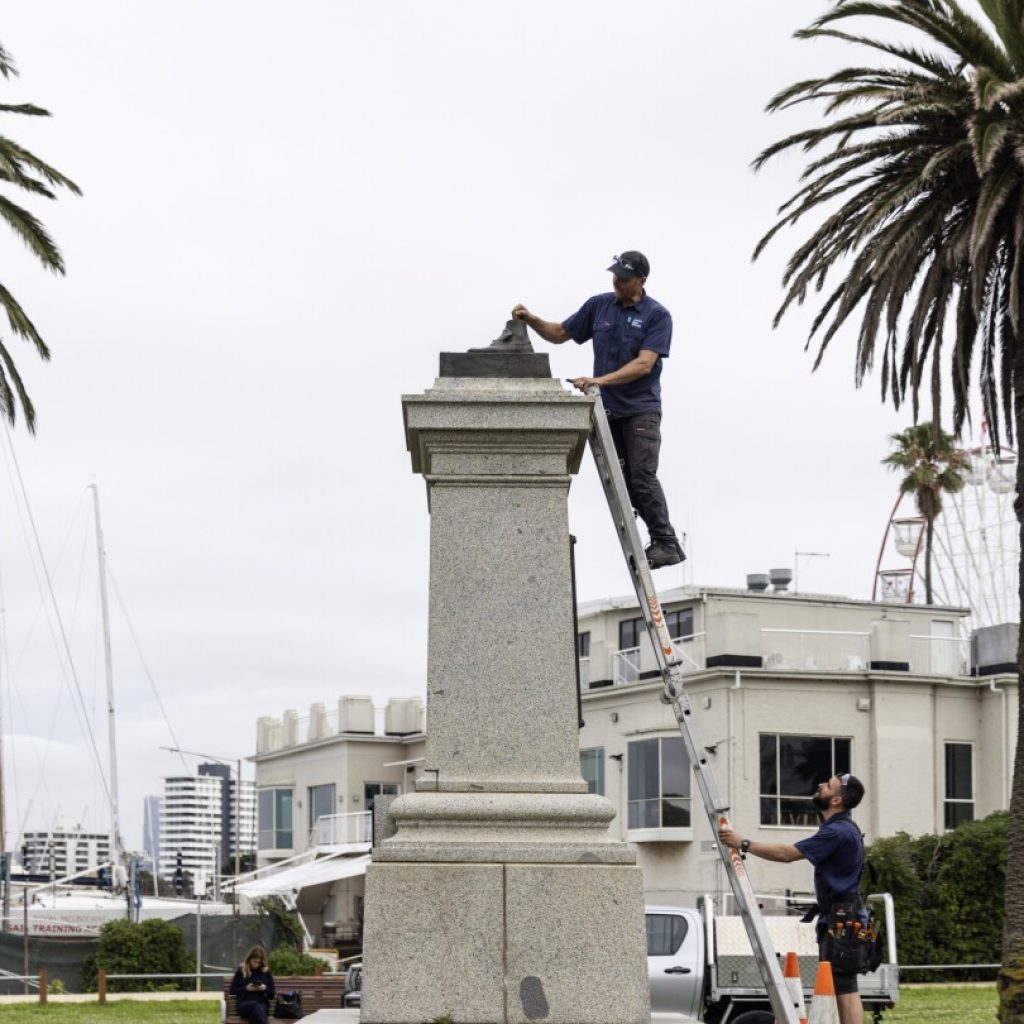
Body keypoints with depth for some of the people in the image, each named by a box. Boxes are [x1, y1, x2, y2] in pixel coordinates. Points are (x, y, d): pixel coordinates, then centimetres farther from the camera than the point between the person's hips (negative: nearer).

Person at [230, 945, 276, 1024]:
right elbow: (233, 990, 10)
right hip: (244, 1004, -1)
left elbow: (272, 994, 17)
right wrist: (246, 988, -6)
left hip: (262, 1004, 1)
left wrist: (265, 989, -5)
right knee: (255, 1006, -38)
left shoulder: (266, 972, 16)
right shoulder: (241, 971, 13)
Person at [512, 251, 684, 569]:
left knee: (642, 476, -16)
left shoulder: (657, 315, -8)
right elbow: (560, 333, 17)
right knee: (622, 481, 5)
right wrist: (532, 320, 0)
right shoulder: (599, 306, 7)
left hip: (641, 410, -6)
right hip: (606, 409, 6)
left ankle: (665, 544, -13)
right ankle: (662, 541, 12)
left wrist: (601, 380, -26)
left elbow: (644, 364, -18)